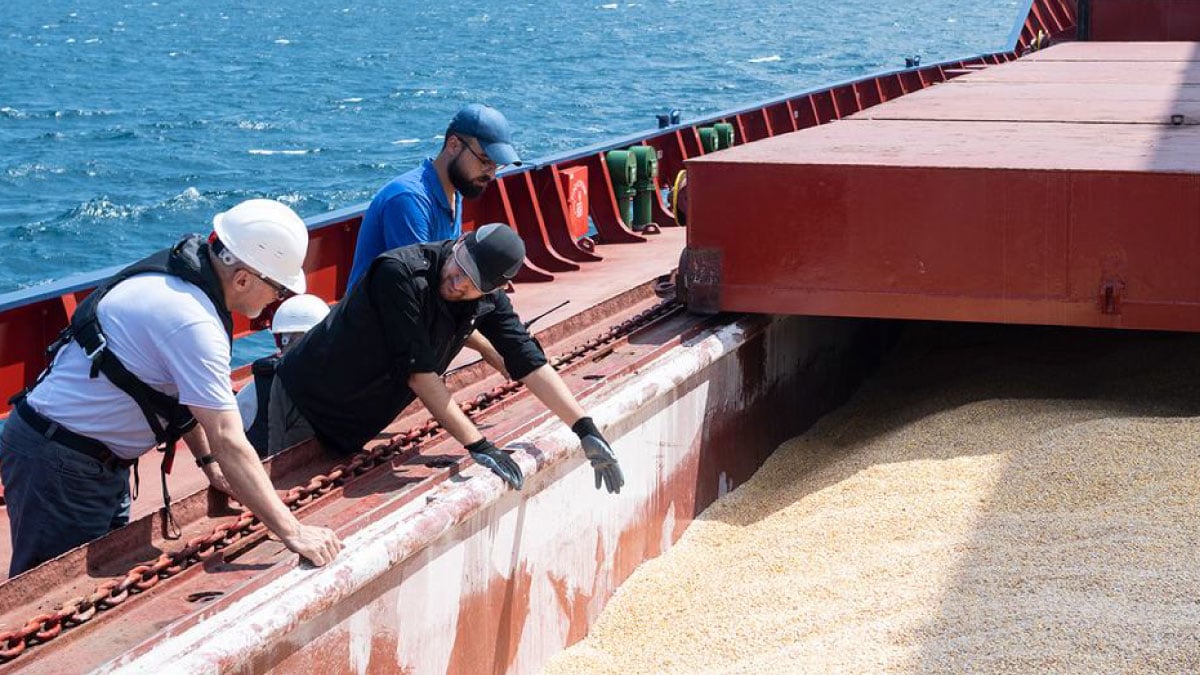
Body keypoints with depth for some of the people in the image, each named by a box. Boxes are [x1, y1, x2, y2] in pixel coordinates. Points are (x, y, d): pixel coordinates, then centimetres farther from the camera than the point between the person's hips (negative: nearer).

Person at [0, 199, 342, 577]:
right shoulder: (193, 324, -28)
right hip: (59, 463, -10)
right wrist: (292, 532, -27)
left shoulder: (178, 273, 1)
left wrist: (209, 462, 10)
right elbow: (229, 442, -29)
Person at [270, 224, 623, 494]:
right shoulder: (400, 272, -30)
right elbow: (418, 371, -31)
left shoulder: (487, 299, -9)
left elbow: (528, 360, -7)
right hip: (308, 404, -6)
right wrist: (478, 446, -32)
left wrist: (585, 428, -16)